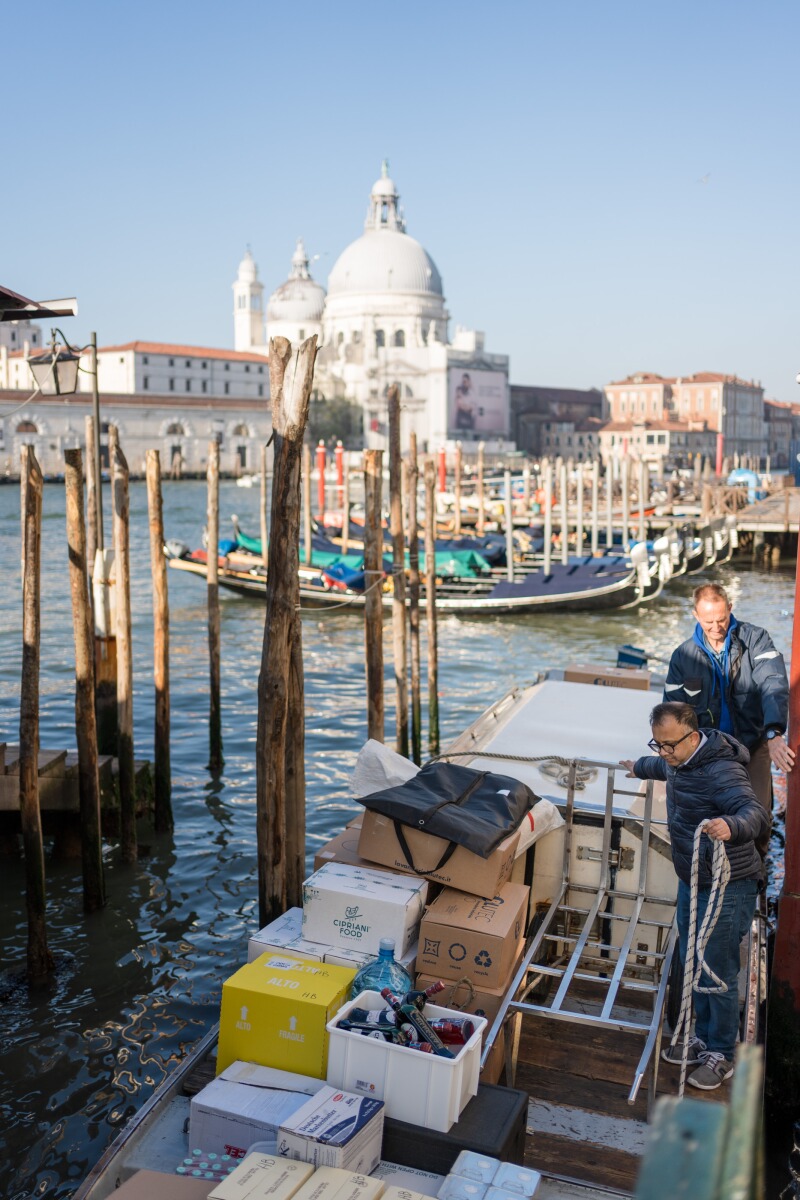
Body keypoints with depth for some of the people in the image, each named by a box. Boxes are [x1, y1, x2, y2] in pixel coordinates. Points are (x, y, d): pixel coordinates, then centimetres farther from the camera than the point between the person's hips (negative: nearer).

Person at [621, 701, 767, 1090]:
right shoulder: (679, 760, 2)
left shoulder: (721, 770, -28)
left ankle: (721, 1056, 21)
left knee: (719, 973, 3)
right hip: (692, 880, 9)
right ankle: (702, 1036, 37)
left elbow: (756, 814, -41)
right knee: (692, 964, 20)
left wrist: (730, 825, -62)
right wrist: (639, 767, 46)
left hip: (727, 889, -9)